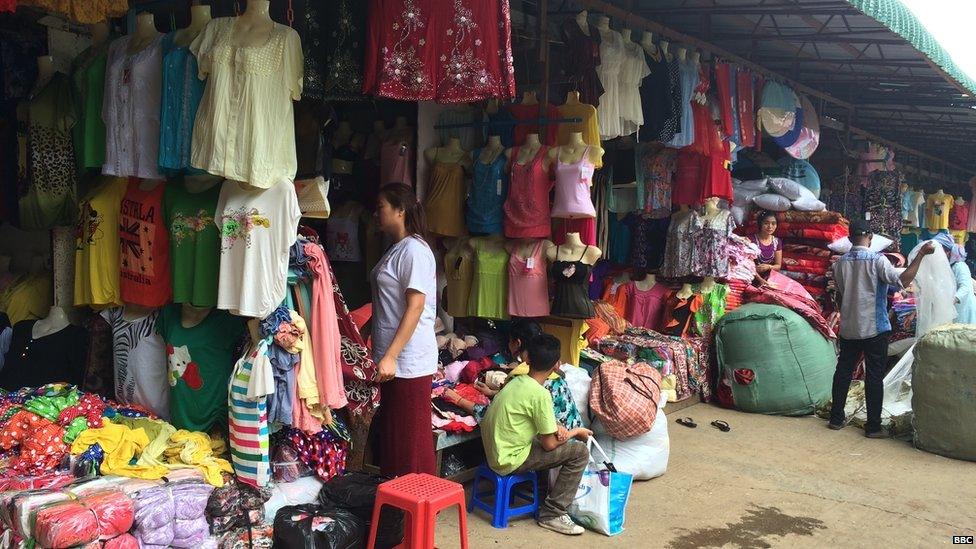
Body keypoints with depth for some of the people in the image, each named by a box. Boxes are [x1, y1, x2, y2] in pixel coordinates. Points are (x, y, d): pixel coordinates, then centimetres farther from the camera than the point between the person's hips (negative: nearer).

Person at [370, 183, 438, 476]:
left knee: (411, 441, -1)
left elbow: (416, 306, -20)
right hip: (391, 357, 10)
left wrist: (391, 356, -24)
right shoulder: (395, 249, 16)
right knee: (390, 436, 17)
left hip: (409, 361, -10)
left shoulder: (414, 249, -13)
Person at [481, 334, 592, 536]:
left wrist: (556, 427, 3)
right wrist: (576, 432, 3)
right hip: (509, 461, -8)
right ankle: (552, 514, -1)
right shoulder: (540, 394, -20)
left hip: (495, 452, 8)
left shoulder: (516, 382, 4)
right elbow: (549, 444, -13)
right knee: (580, 452, -5)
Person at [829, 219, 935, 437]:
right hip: (874, 329, -4)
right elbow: (902, 281, -21)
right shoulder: (877, 260, -13)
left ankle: (836, 418, 19)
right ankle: (873, 427, 6)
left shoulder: (840, 263, 2)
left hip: (848, 328, 5)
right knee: (874, 376, 2)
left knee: (843, 370, 13)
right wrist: (921, 254, -17)